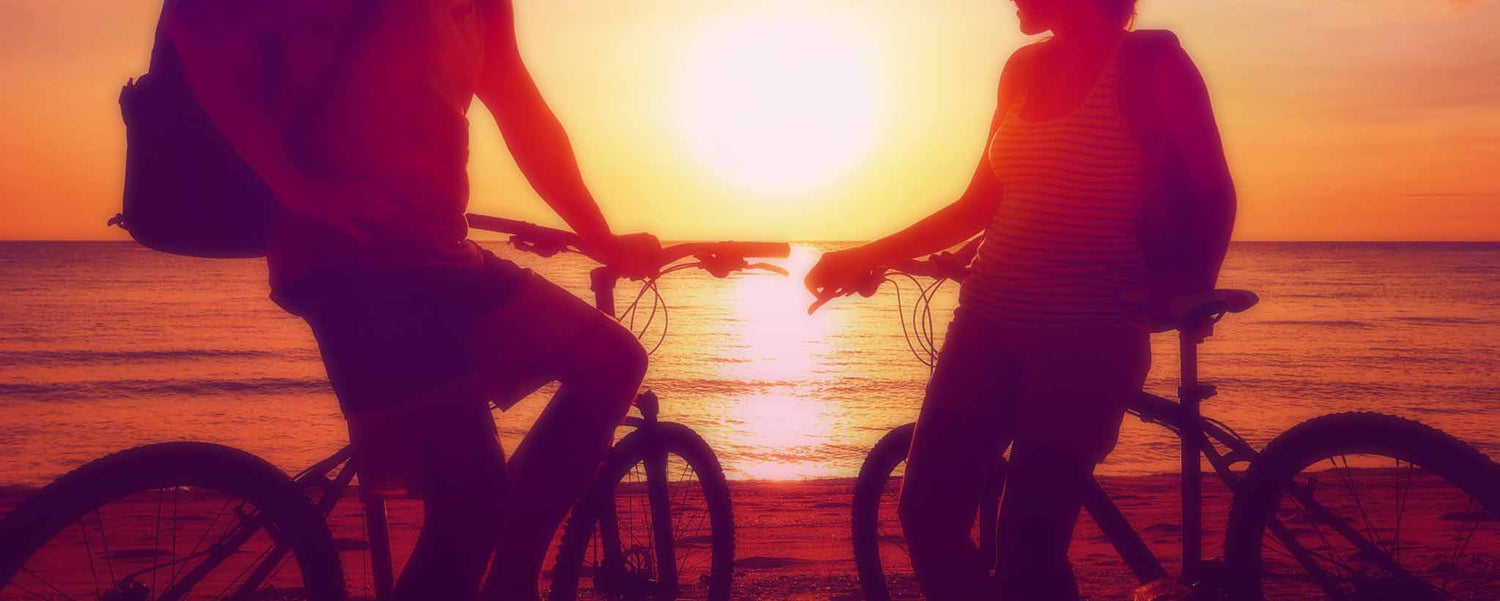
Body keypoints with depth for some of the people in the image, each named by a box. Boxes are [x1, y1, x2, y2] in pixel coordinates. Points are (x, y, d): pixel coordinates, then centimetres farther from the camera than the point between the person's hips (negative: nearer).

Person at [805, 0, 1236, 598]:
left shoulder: (1152, 61, -3)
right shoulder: (1025, 68, 12)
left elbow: (1213, 197, 2)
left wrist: (1184, 294, -8)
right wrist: (865, 257, 12)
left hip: (1088, 337, -5)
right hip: (989, 319, 6)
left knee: (1029, 543, -6)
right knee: (928, 512, 2)